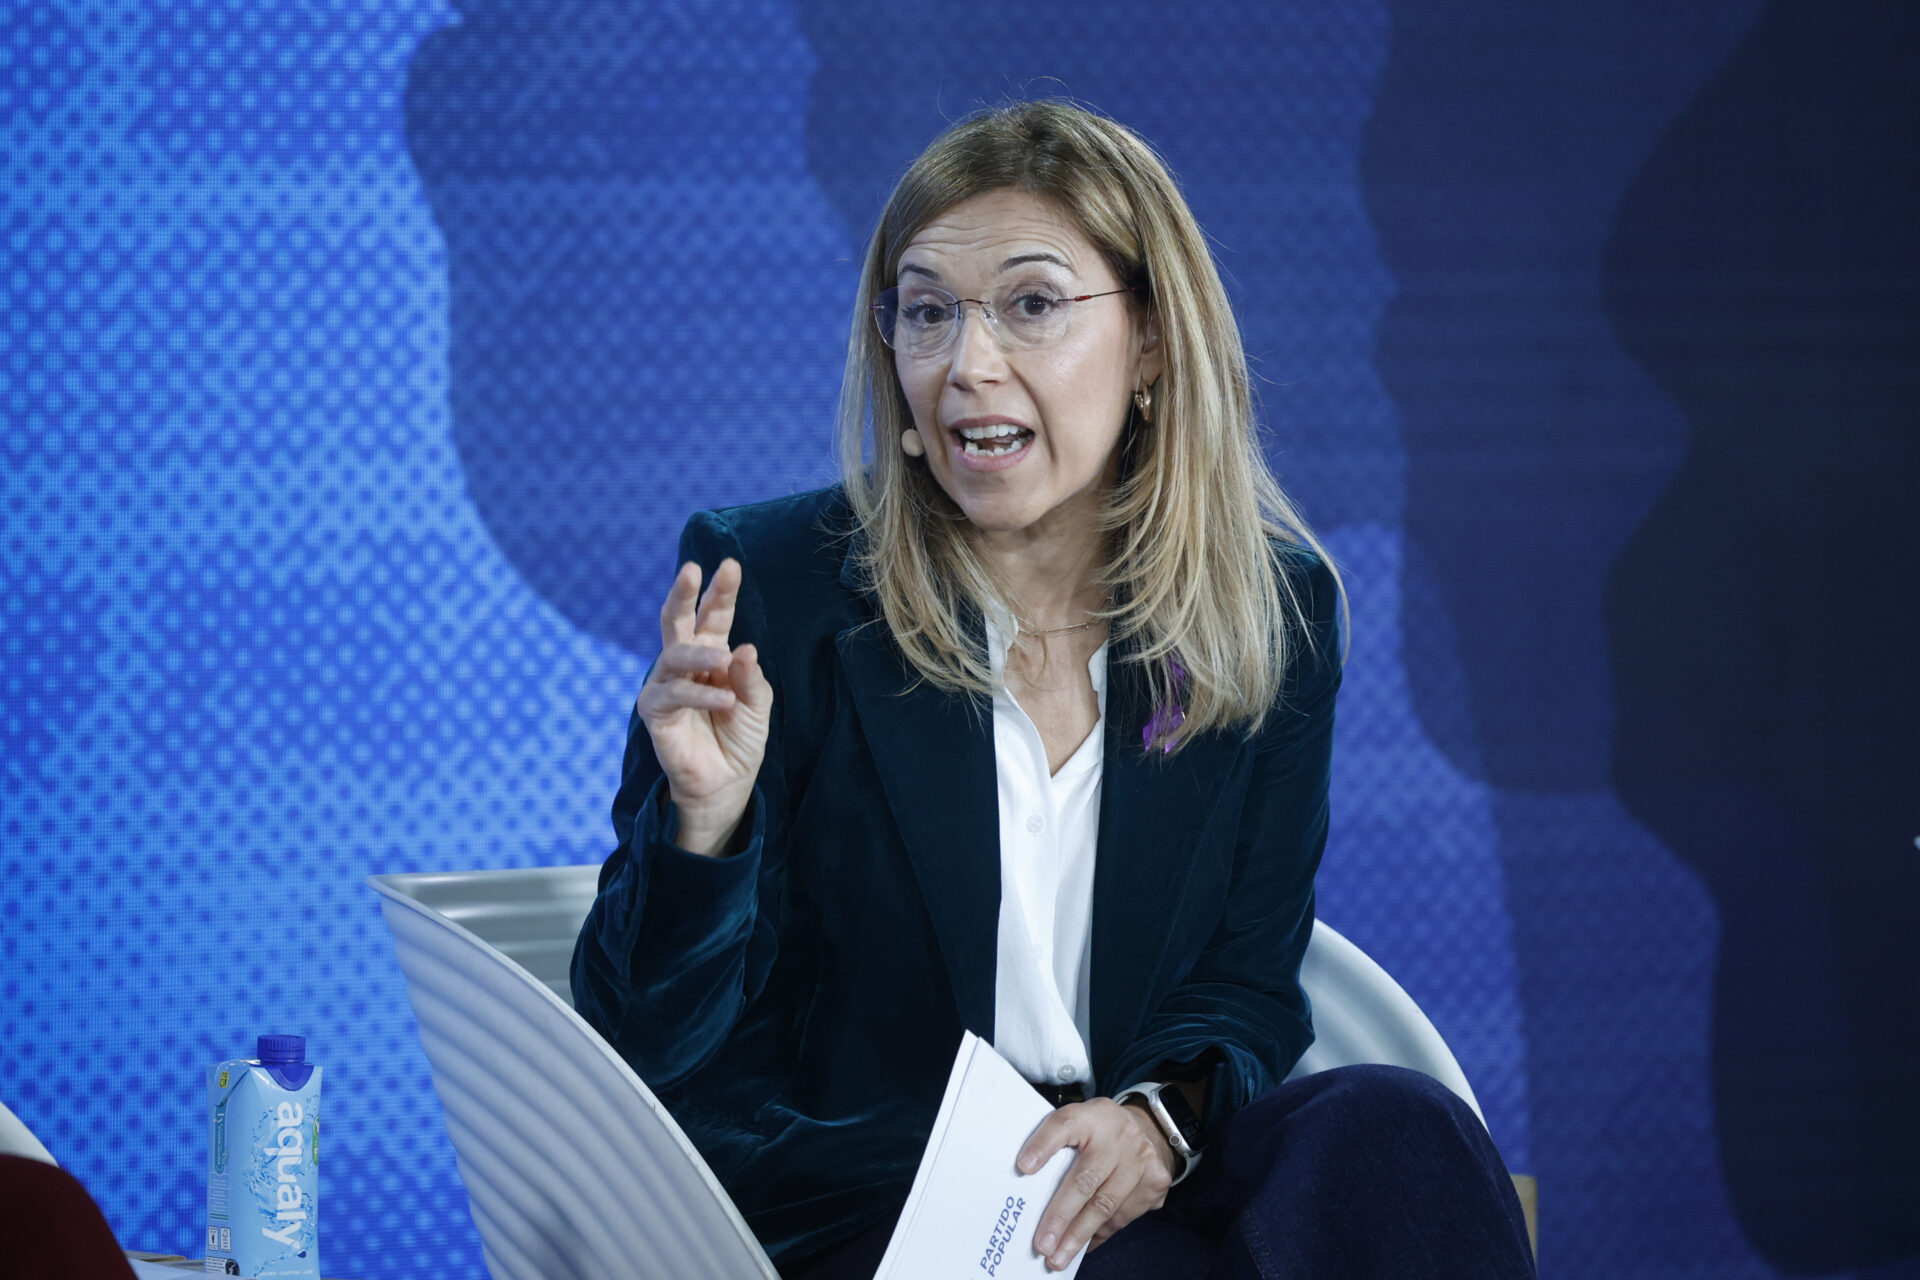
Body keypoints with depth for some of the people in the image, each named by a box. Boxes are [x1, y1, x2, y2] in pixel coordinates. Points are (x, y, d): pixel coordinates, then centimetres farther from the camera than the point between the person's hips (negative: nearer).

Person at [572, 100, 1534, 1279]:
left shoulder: (1271, 611, 5)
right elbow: (648, 1059, -6)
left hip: (1137, 1186, 6)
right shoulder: (766, 591, -6)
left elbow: (1248, 980, 11)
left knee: (1391, 1134, -28)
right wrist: (705, 819, -27)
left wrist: (1161, 1116, -13)